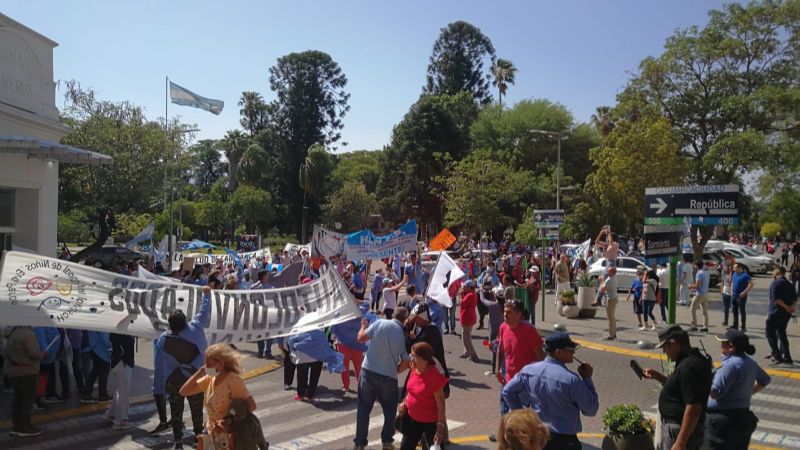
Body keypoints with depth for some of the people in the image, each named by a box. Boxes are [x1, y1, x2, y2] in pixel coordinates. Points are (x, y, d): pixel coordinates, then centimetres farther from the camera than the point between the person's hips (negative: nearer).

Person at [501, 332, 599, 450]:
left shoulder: (529, 370, -3)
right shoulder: (571, 379, -20)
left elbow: (508, 391, 7)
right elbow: (591, 410, -10)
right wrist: (587, 378, -4)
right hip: (565, 440, -5)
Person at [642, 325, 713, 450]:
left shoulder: (688, 367, -25)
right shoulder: (692, 359, 7)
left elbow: (693, 409, -29)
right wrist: (658, 377, 10)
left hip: (682, 430, -10)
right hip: (679, 427, 10)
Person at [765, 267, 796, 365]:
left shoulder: (776, 283, -11)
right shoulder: (788, 284, 14)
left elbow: (776, 298, -21)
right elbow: (795, 299, 12)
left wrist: (787, 307, -16)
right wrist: (790, 307, 0)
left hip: (776, 312, -8)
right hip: (786, 314, 8)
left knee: (770, 332, 0)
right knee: (781, 333, 17)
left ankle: (777, 356, -7)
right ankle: (786, 357, 19)